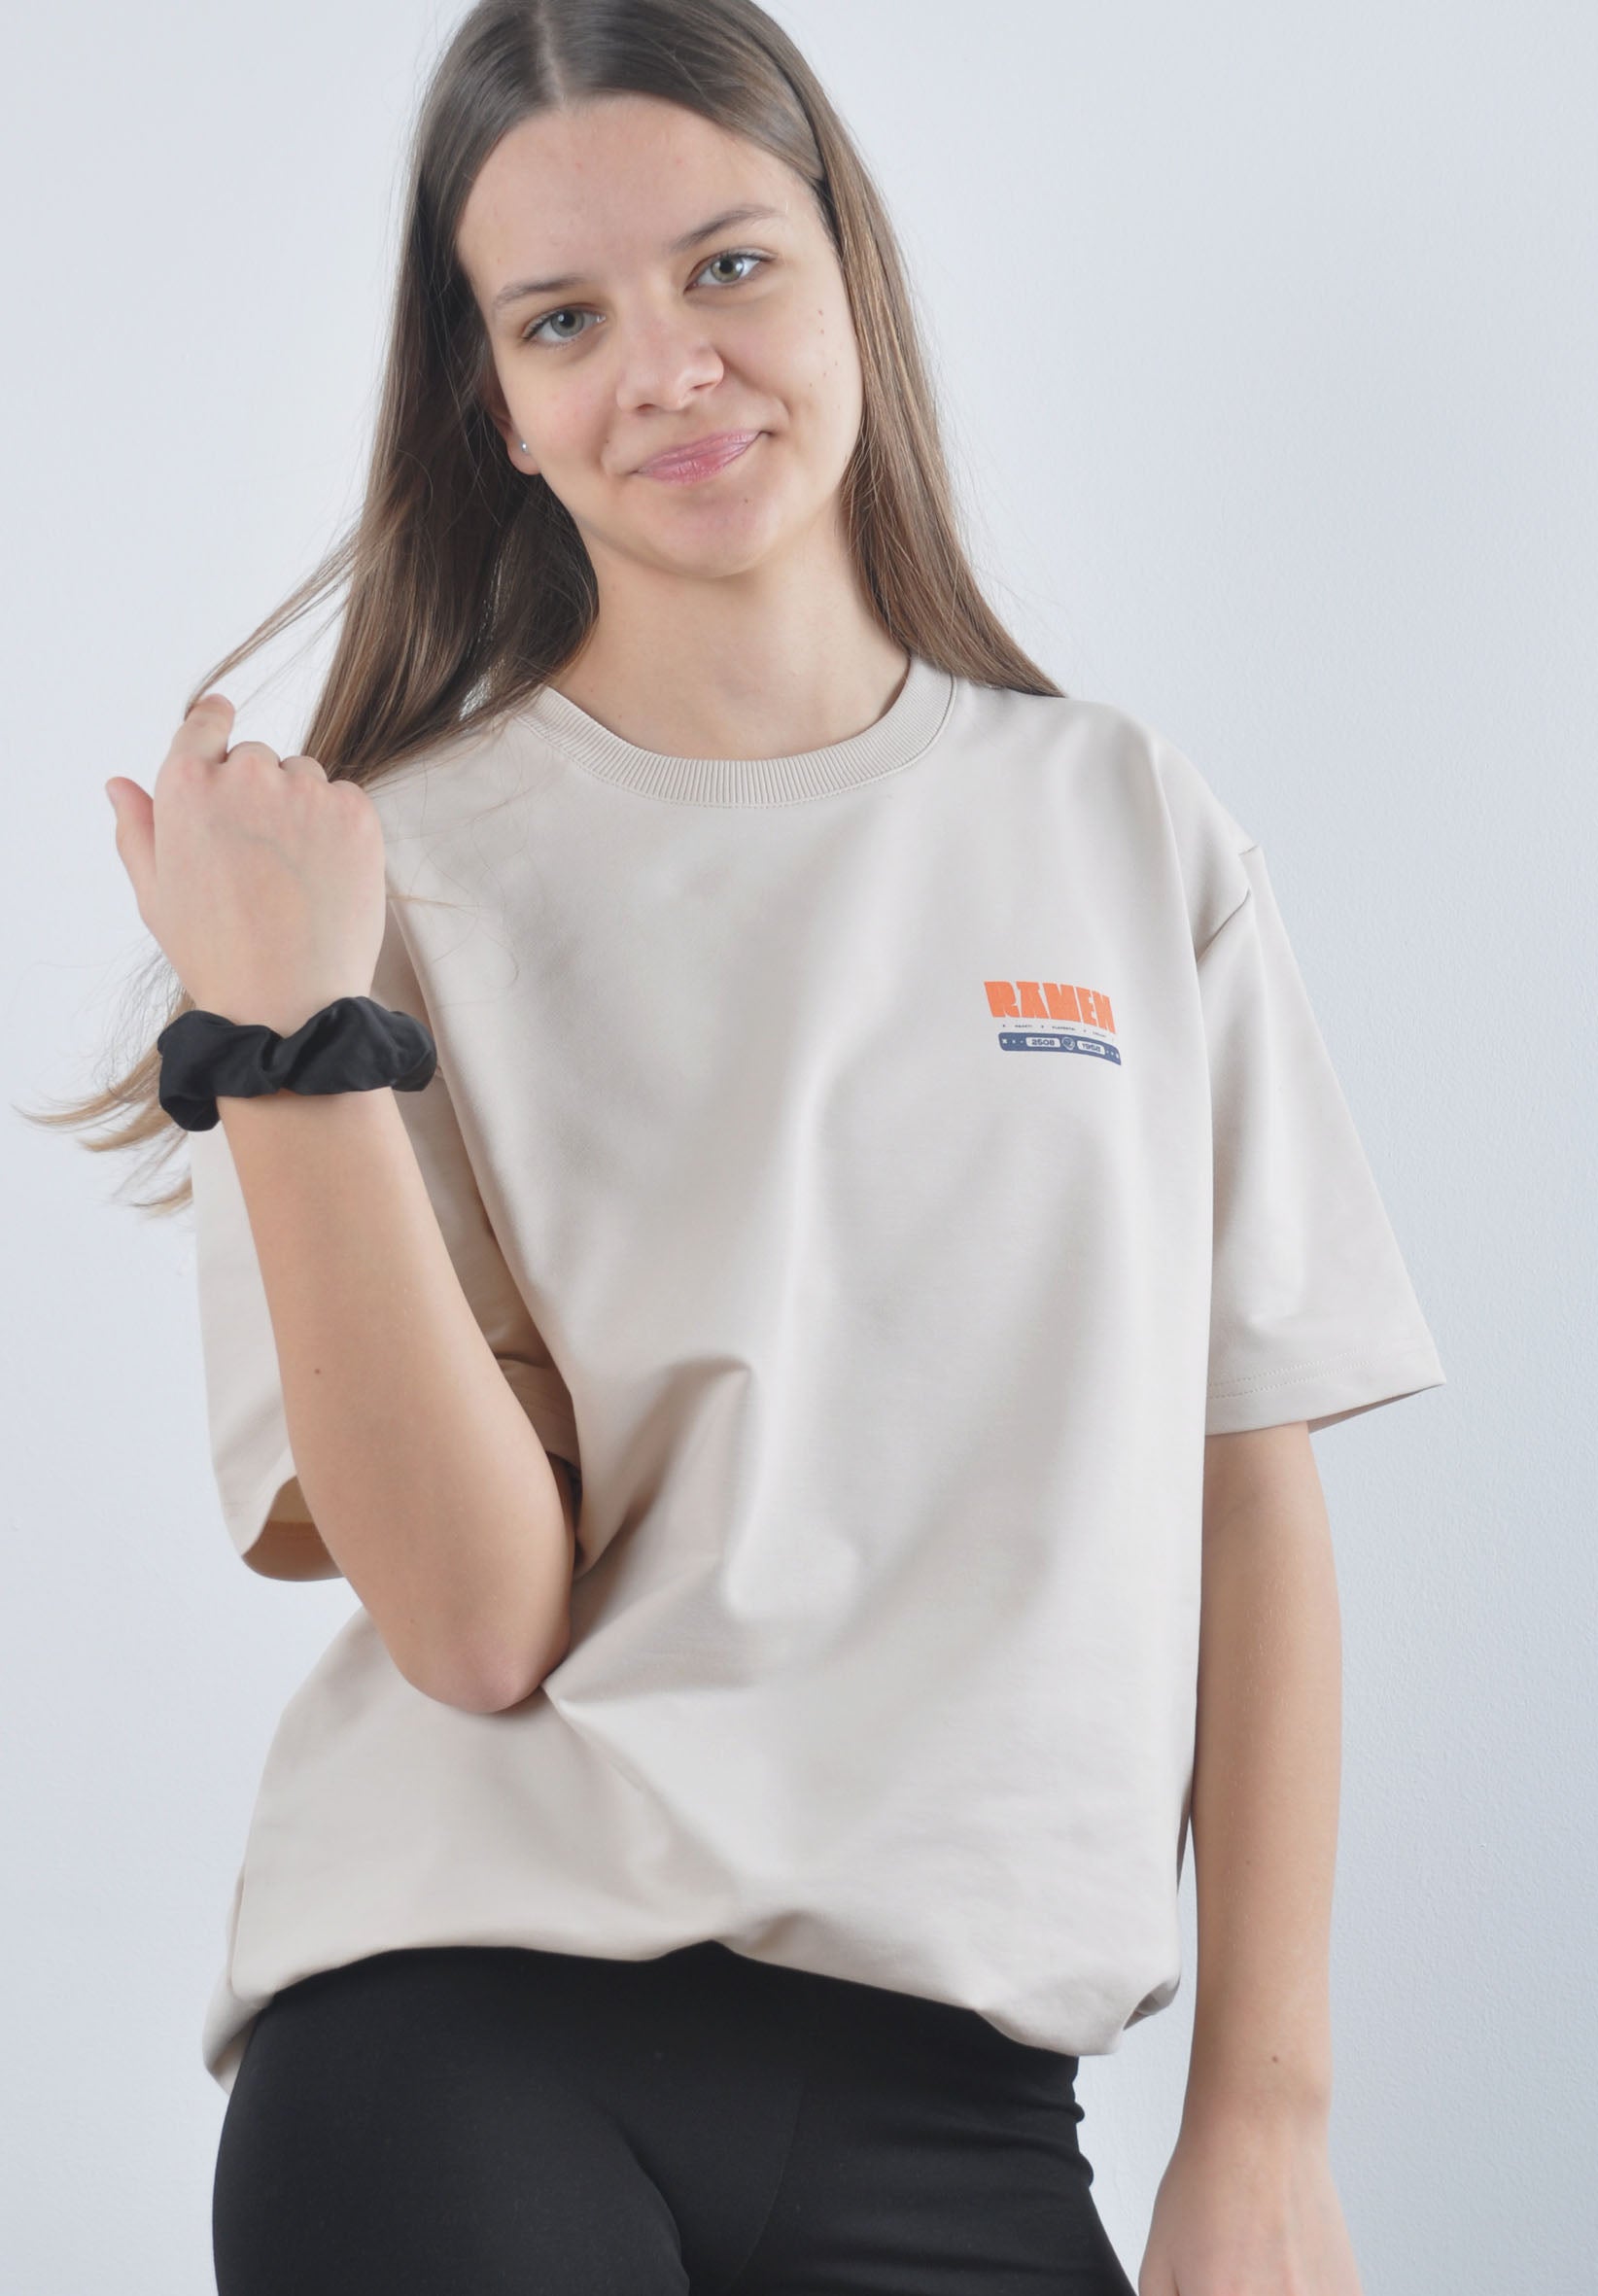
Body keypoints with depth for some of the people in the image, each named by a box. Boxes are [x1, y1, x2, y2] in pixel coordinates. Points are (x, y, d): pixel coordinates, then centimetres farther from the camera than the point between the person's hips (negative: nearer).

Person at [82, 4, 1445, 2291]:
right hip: (467, 2045, -2)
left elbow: (1250, 1498, 7)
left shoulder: (1123, 824, 5)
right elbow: (479, 1620, -11)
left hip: (953, 2098, 2)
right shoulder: (403, 872, -2)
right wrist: (286, 1042, -19)